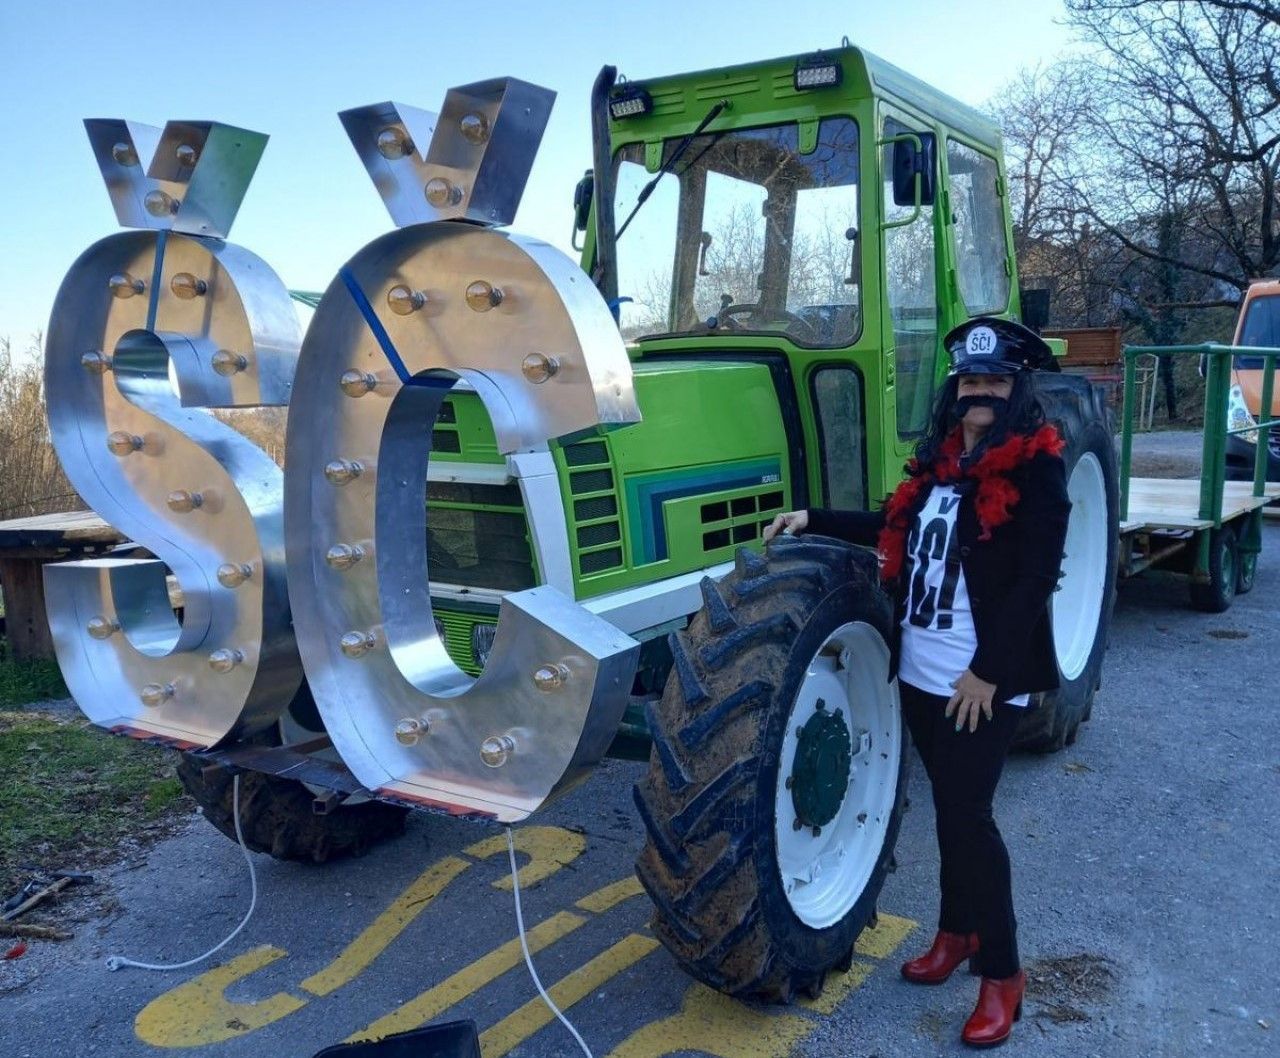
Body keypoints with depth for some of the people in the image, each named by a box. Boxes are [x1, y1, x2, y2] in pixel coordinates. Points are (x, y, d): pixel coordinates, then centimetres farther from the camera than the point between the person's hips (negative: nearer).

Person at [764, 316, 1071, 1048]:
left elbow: (1036, 579, -16)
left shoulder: (1036, 467, -10)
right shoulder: (942, 459, 10)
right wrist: (815, 521, 17)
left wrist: (990, 670, -19)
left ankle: (1003, 973, 11)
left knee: (969, 814, -4)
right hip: (921, 671, 6)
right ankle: (958, 929, 32)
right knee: (950, 809, 16)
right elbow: (899, 532, 23)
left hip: (984, 680, -6)